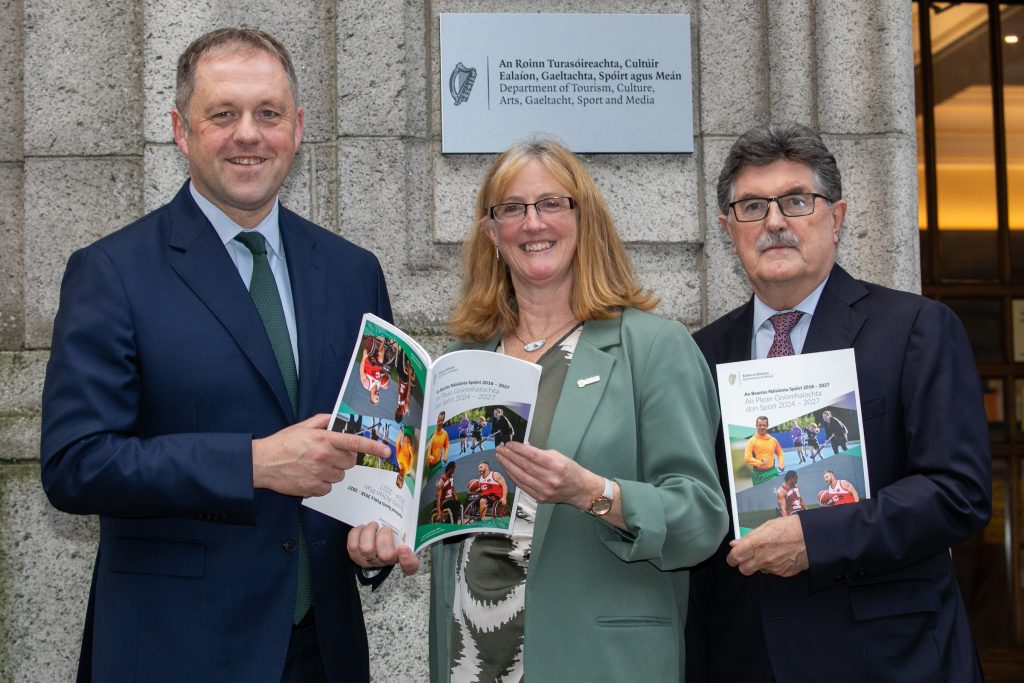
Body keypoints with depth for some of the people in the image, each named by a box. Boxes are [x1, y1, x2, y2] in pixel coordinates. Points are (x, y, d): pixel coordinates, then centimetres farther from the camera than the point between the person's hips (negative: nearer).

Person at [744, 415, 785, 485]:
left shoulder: (773, 440, 7)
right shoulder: (752, 441, -6)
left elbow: (779, 453, 22)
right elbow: (747, 458, -13)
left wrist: (780, 464, 6)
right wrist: (760, 462, -20)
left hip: (772, 472, 3)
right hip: (758, 474, -3)